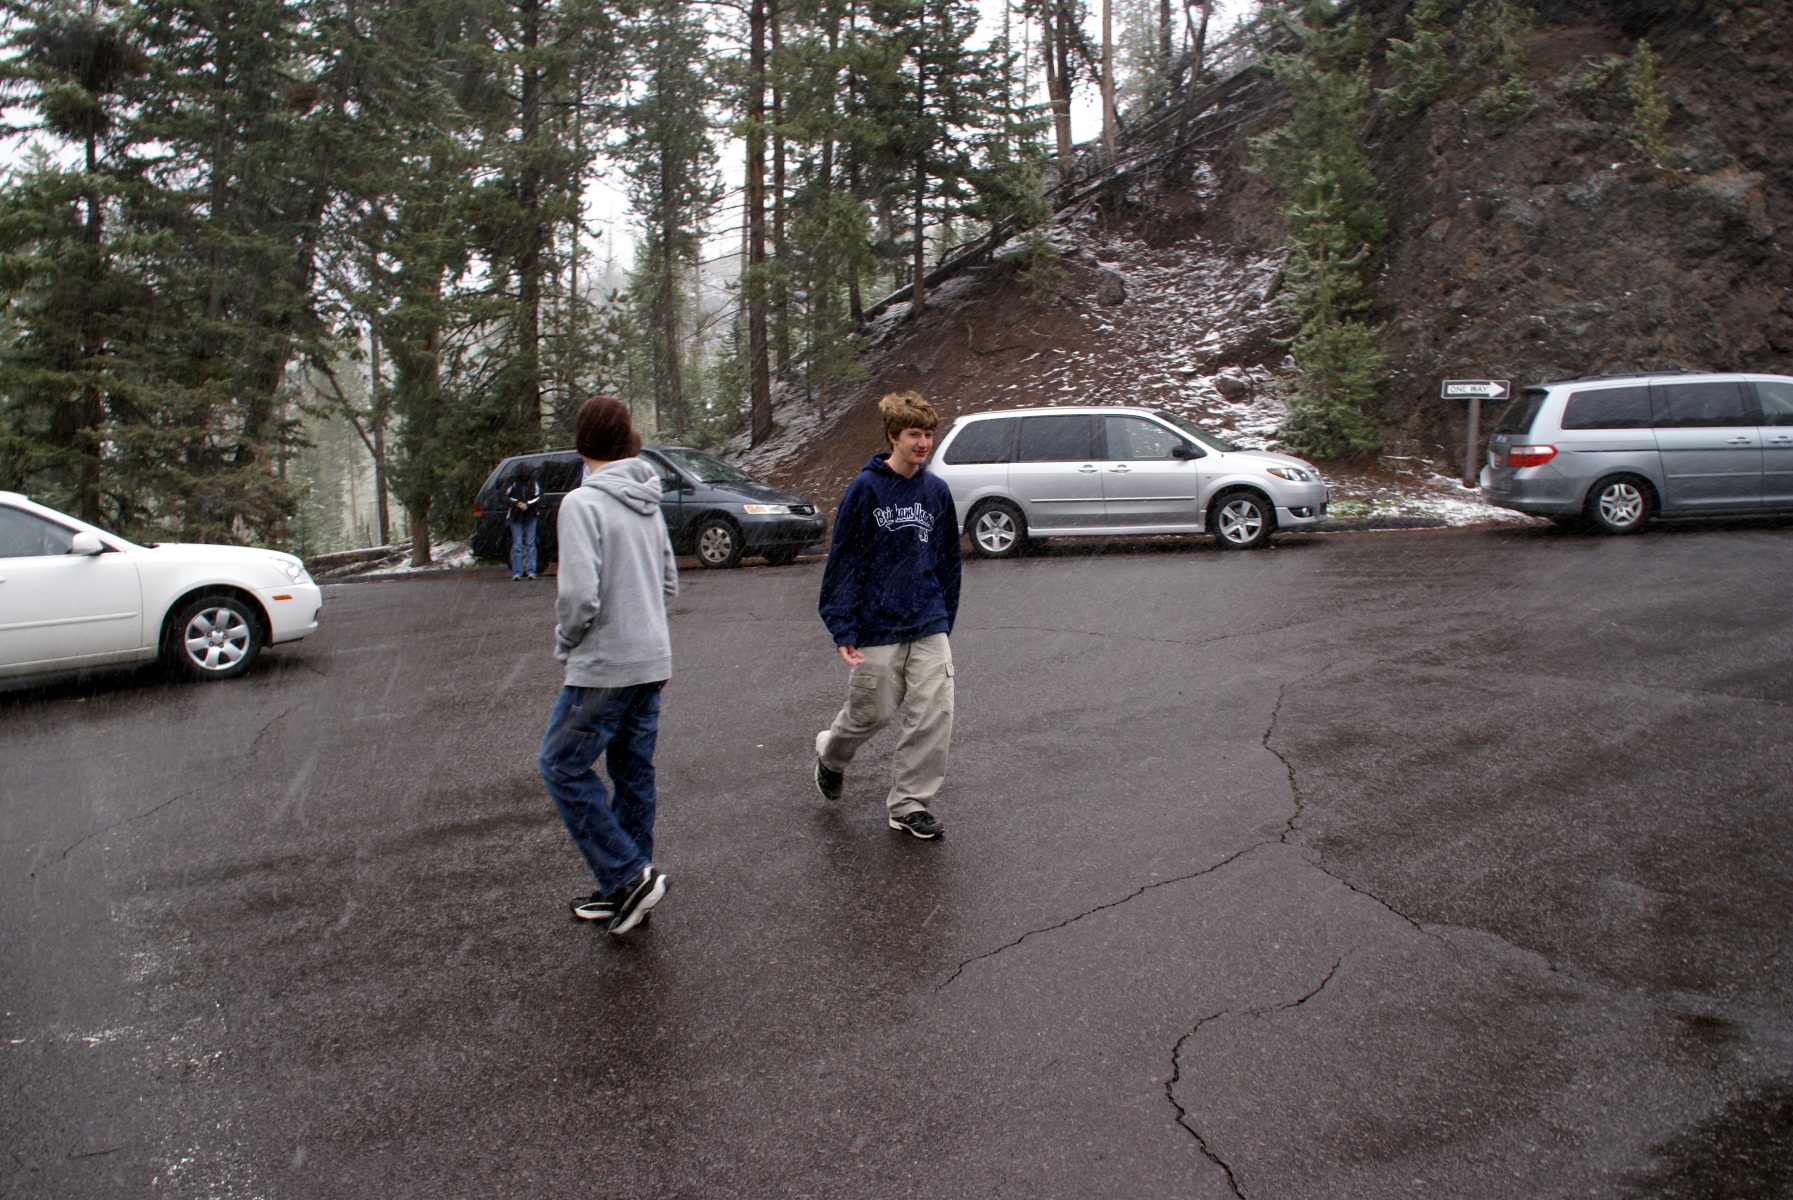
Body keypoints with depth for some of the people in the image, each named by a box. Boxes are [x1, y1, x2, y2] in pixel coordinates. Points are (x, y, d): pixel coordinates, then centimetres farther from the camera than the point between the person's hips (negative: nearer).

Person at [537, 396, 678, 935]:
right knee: (633, 773, 13)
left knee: (563, 767, 5)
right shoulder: (649, 504, 9)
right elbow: (669, 583, 16)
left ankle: (629, 875, 2)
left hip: (604, 666, -8)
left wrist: (565, 642, -5)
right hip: (652, 660, 8)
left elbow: (579, 593, -22)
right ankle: (625, 888, 22)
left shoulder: (582, 503, -15)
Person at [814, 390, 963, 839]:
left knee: (935, 713, -3)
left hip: (930, 627, 4)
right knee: (872, 712, 6)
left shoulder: (937, 491, 7)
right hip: (878, 627, -4)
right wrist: (843, 629, -12)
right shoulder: (865, 488, -7)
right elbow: (844, 561, -8)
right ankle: (831, 753, 39)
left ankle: (908, 804, 11)